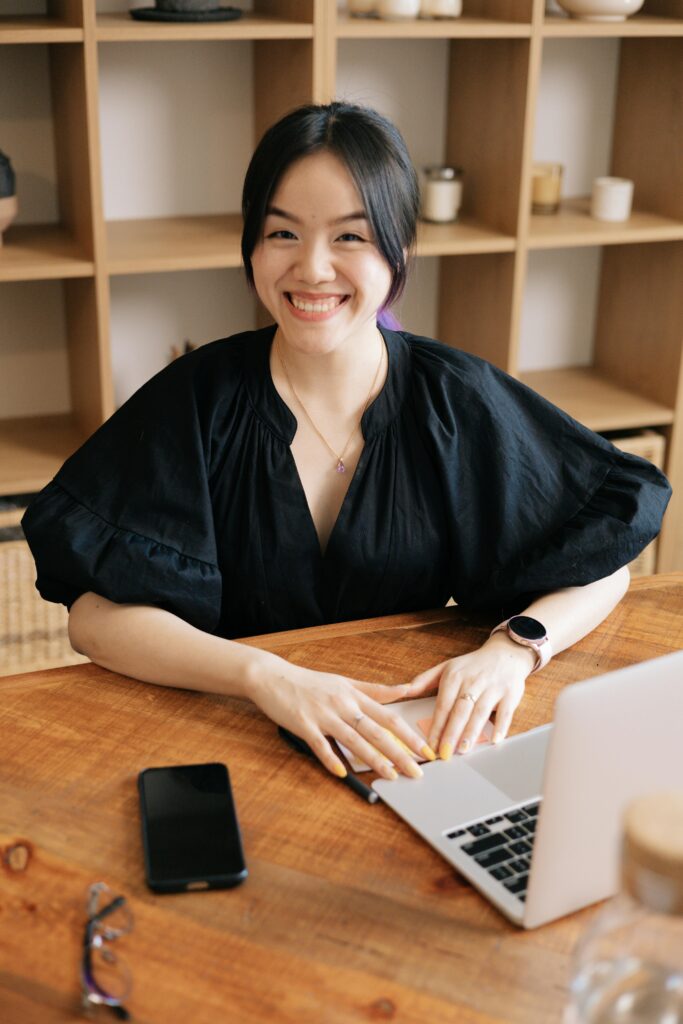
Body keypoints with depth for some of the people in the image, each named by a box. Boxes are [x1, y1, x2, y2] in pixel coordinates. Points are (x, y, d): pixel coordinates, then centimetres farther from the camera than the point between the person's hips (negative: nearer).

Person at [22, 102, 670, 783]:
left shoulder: (458, 401, -8)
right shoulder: (198, 400, -11)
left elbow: (602, 564, -2)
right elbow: (94, 615, -18)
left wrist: (515, 648, -21)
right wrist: (265, 676, -32)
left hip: (409, 741, 3)